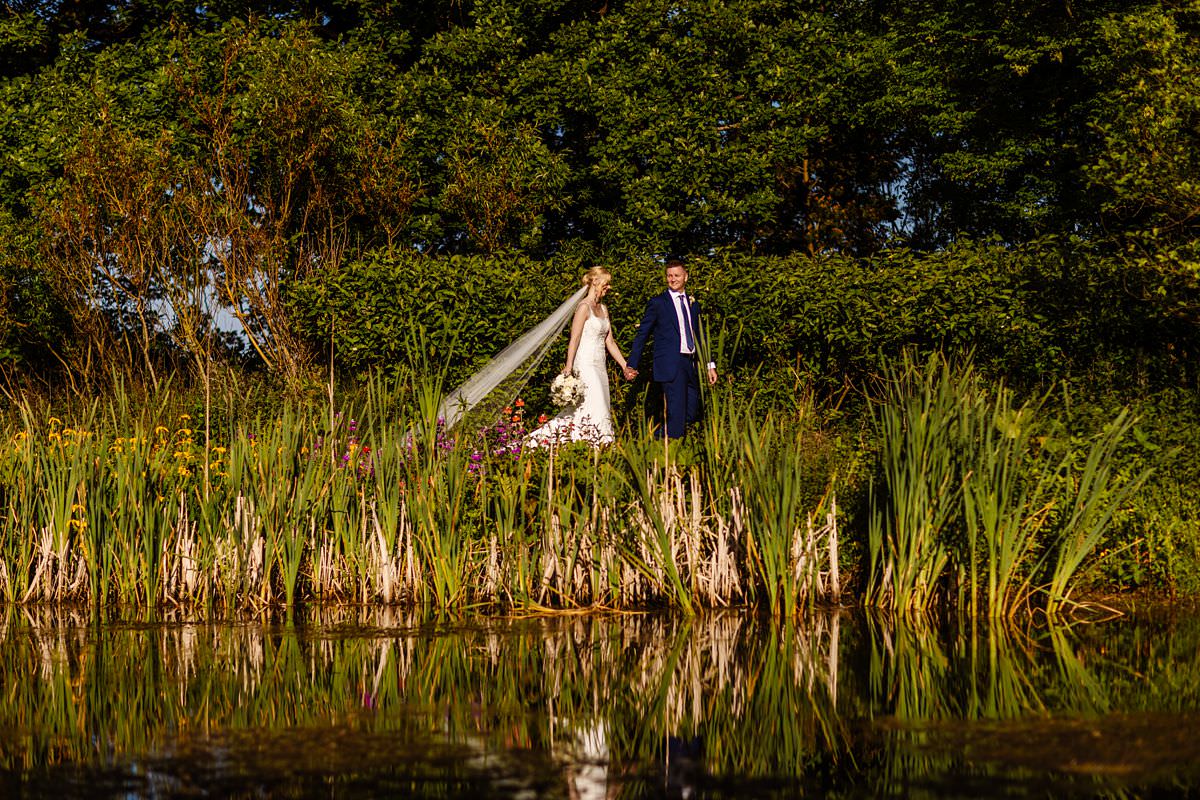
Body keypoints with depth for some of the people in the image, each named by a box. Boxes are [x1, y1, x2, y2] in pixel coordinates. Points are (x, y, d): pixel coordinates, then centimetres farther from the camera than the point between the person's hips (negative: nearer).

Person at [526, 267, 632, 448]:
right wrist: (568, 368, -21)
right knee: (594, 411, -13)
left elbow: (609, 341, 18)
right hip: (586, 366, -8)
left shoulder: (603, 308, 16)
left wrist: (625, 365, 16)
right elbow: (574, 340, -14)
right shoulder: (584, 307, -9)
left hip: (599, 366, 8)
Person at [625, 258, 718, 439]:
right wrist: (631, 365, -5)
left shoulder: (693, 304, 17)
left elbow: (700, 336, 23)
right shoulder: (657, 303, 1)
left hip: (691, 365, 6)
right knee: (676, 417, -11)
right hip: (670, 367, -6)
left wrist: (710, 365, 16)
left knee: (692, 414, 7)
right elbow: (642, 335, 1)